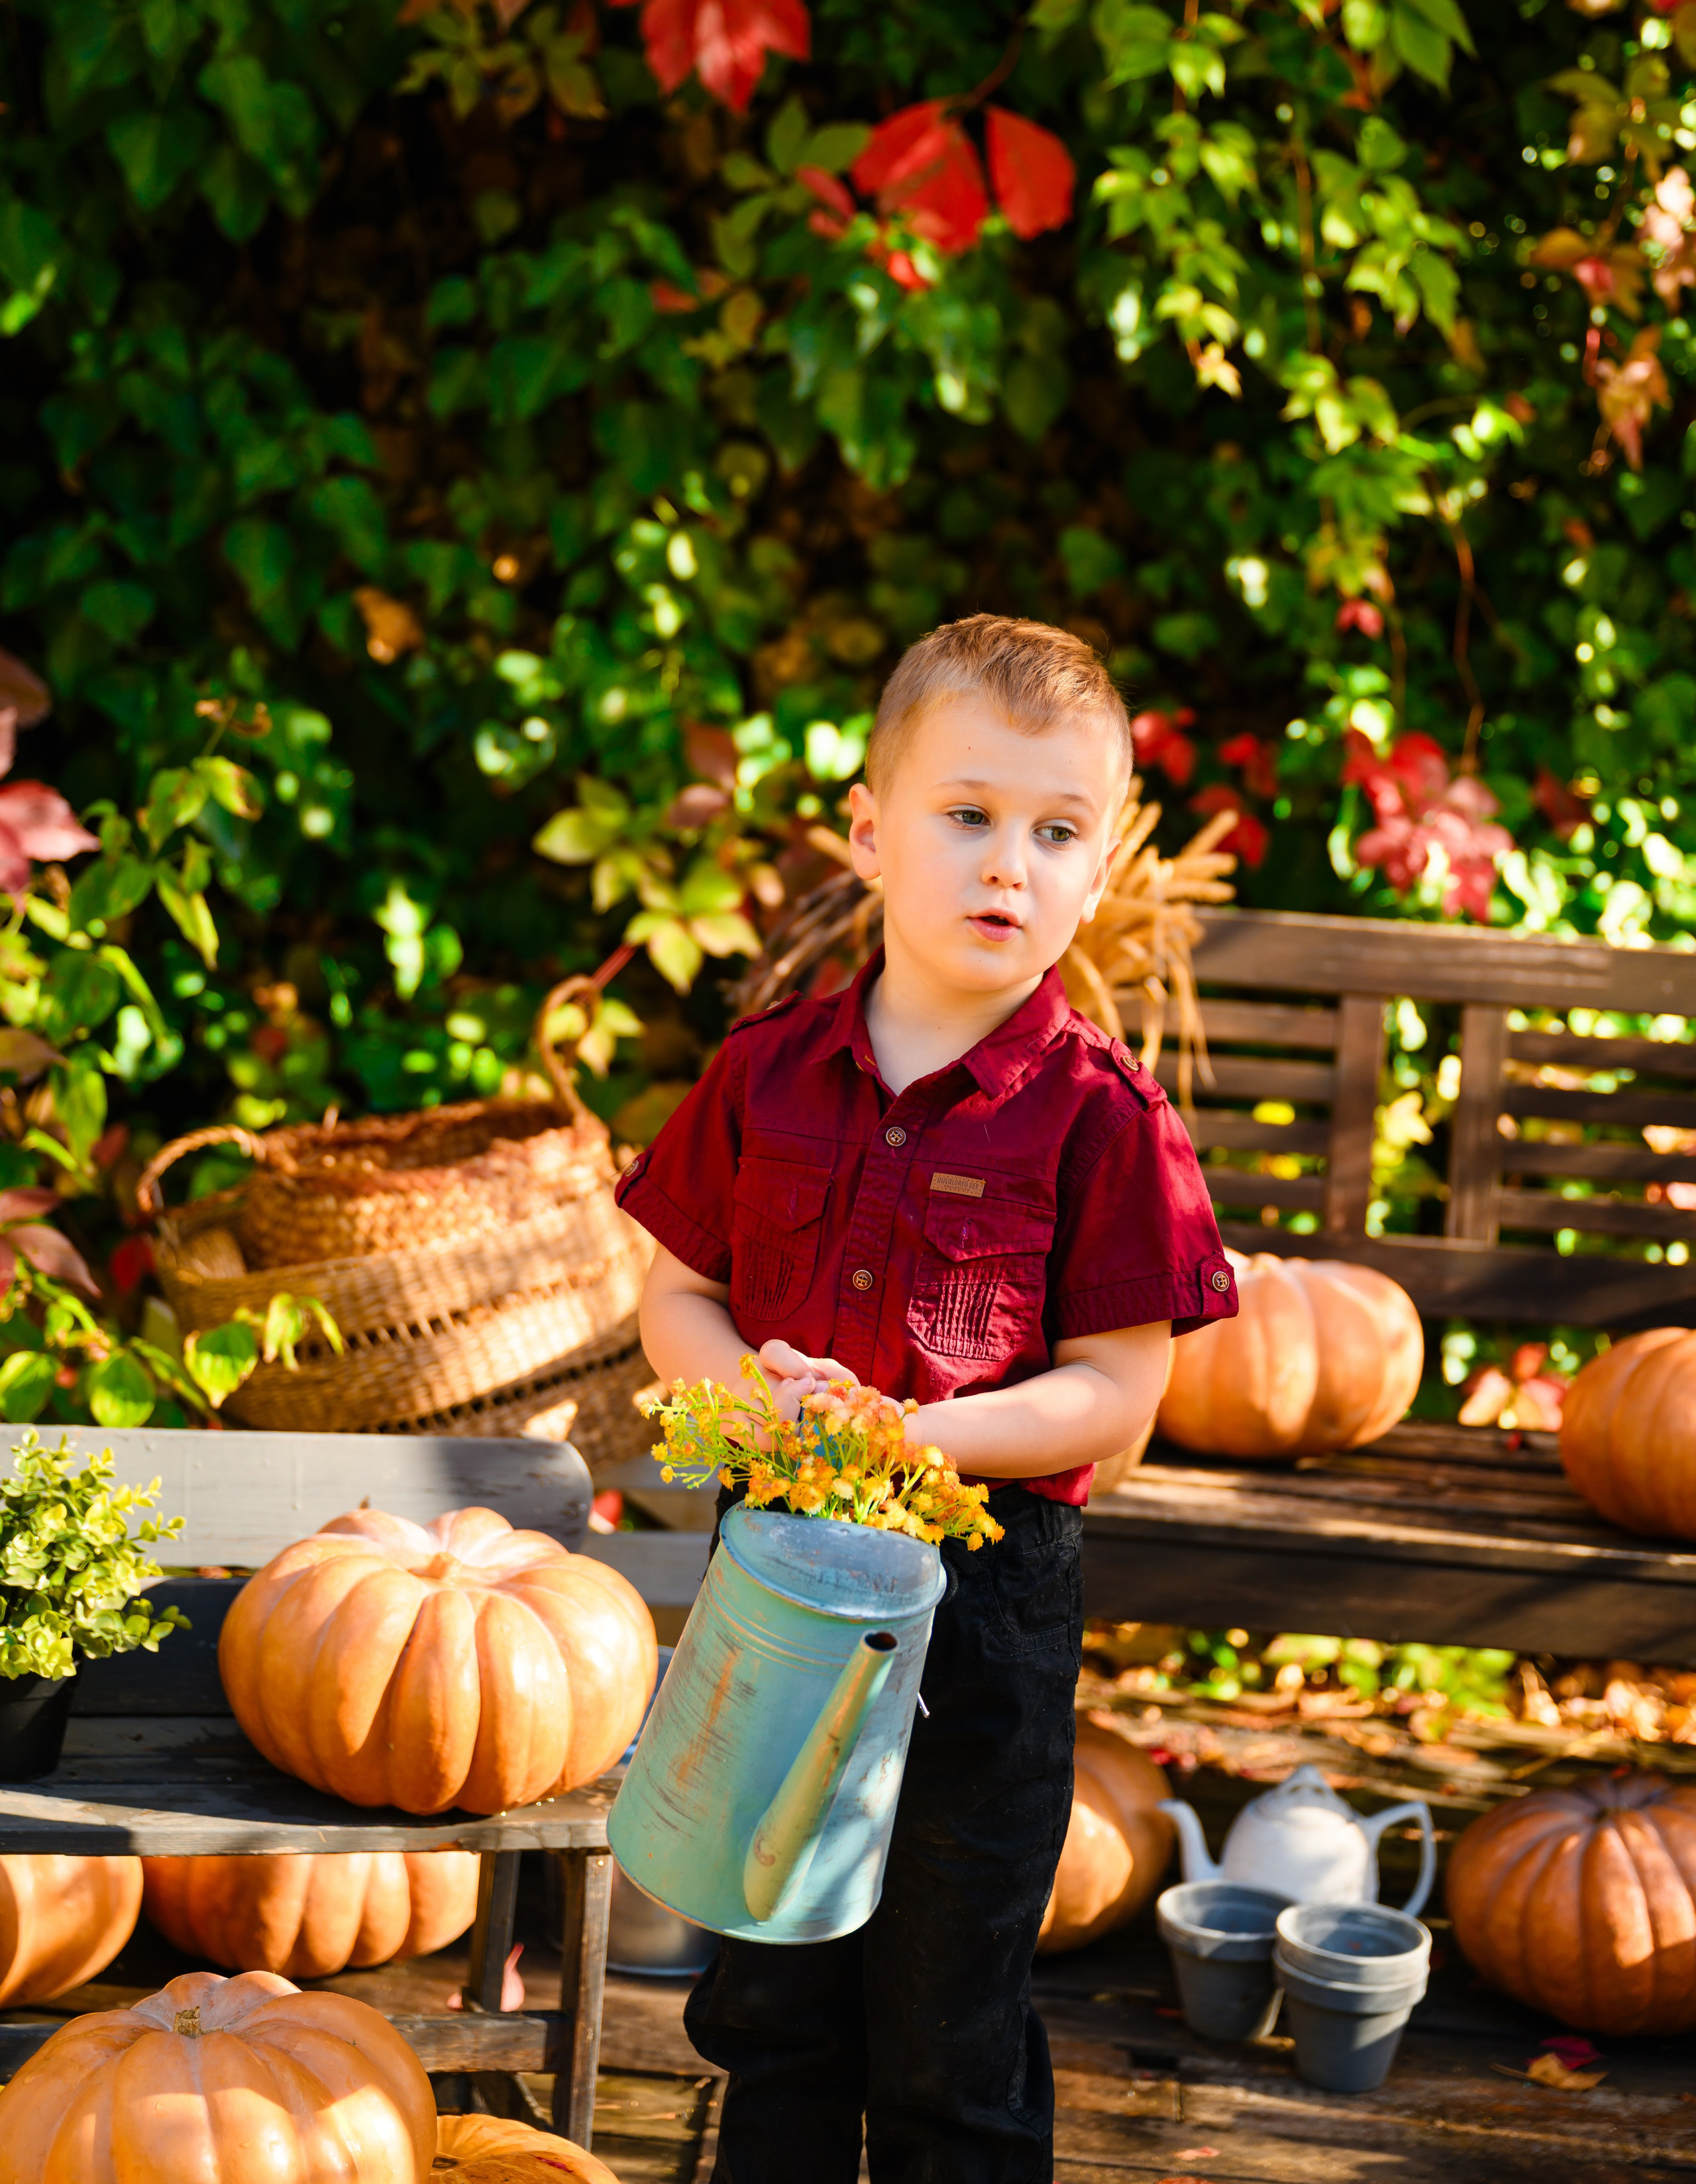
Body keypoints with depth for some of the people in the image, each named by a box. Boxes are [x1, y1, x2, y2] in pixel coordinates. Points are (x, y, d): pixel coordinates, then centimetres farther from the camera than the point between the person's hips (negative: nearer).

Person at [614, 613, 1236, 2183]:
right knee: (769, 1992, 18)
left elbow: (1113, 1400, -12)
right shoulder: (769, 1074, -1)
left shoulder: (1099, 1115, -11)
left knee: (949, 2038, 9)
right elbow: (676, 1300, 7)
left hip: (979, 1595, -3)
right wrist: (753, 1389, -15)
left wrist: (896, 1437, -23)